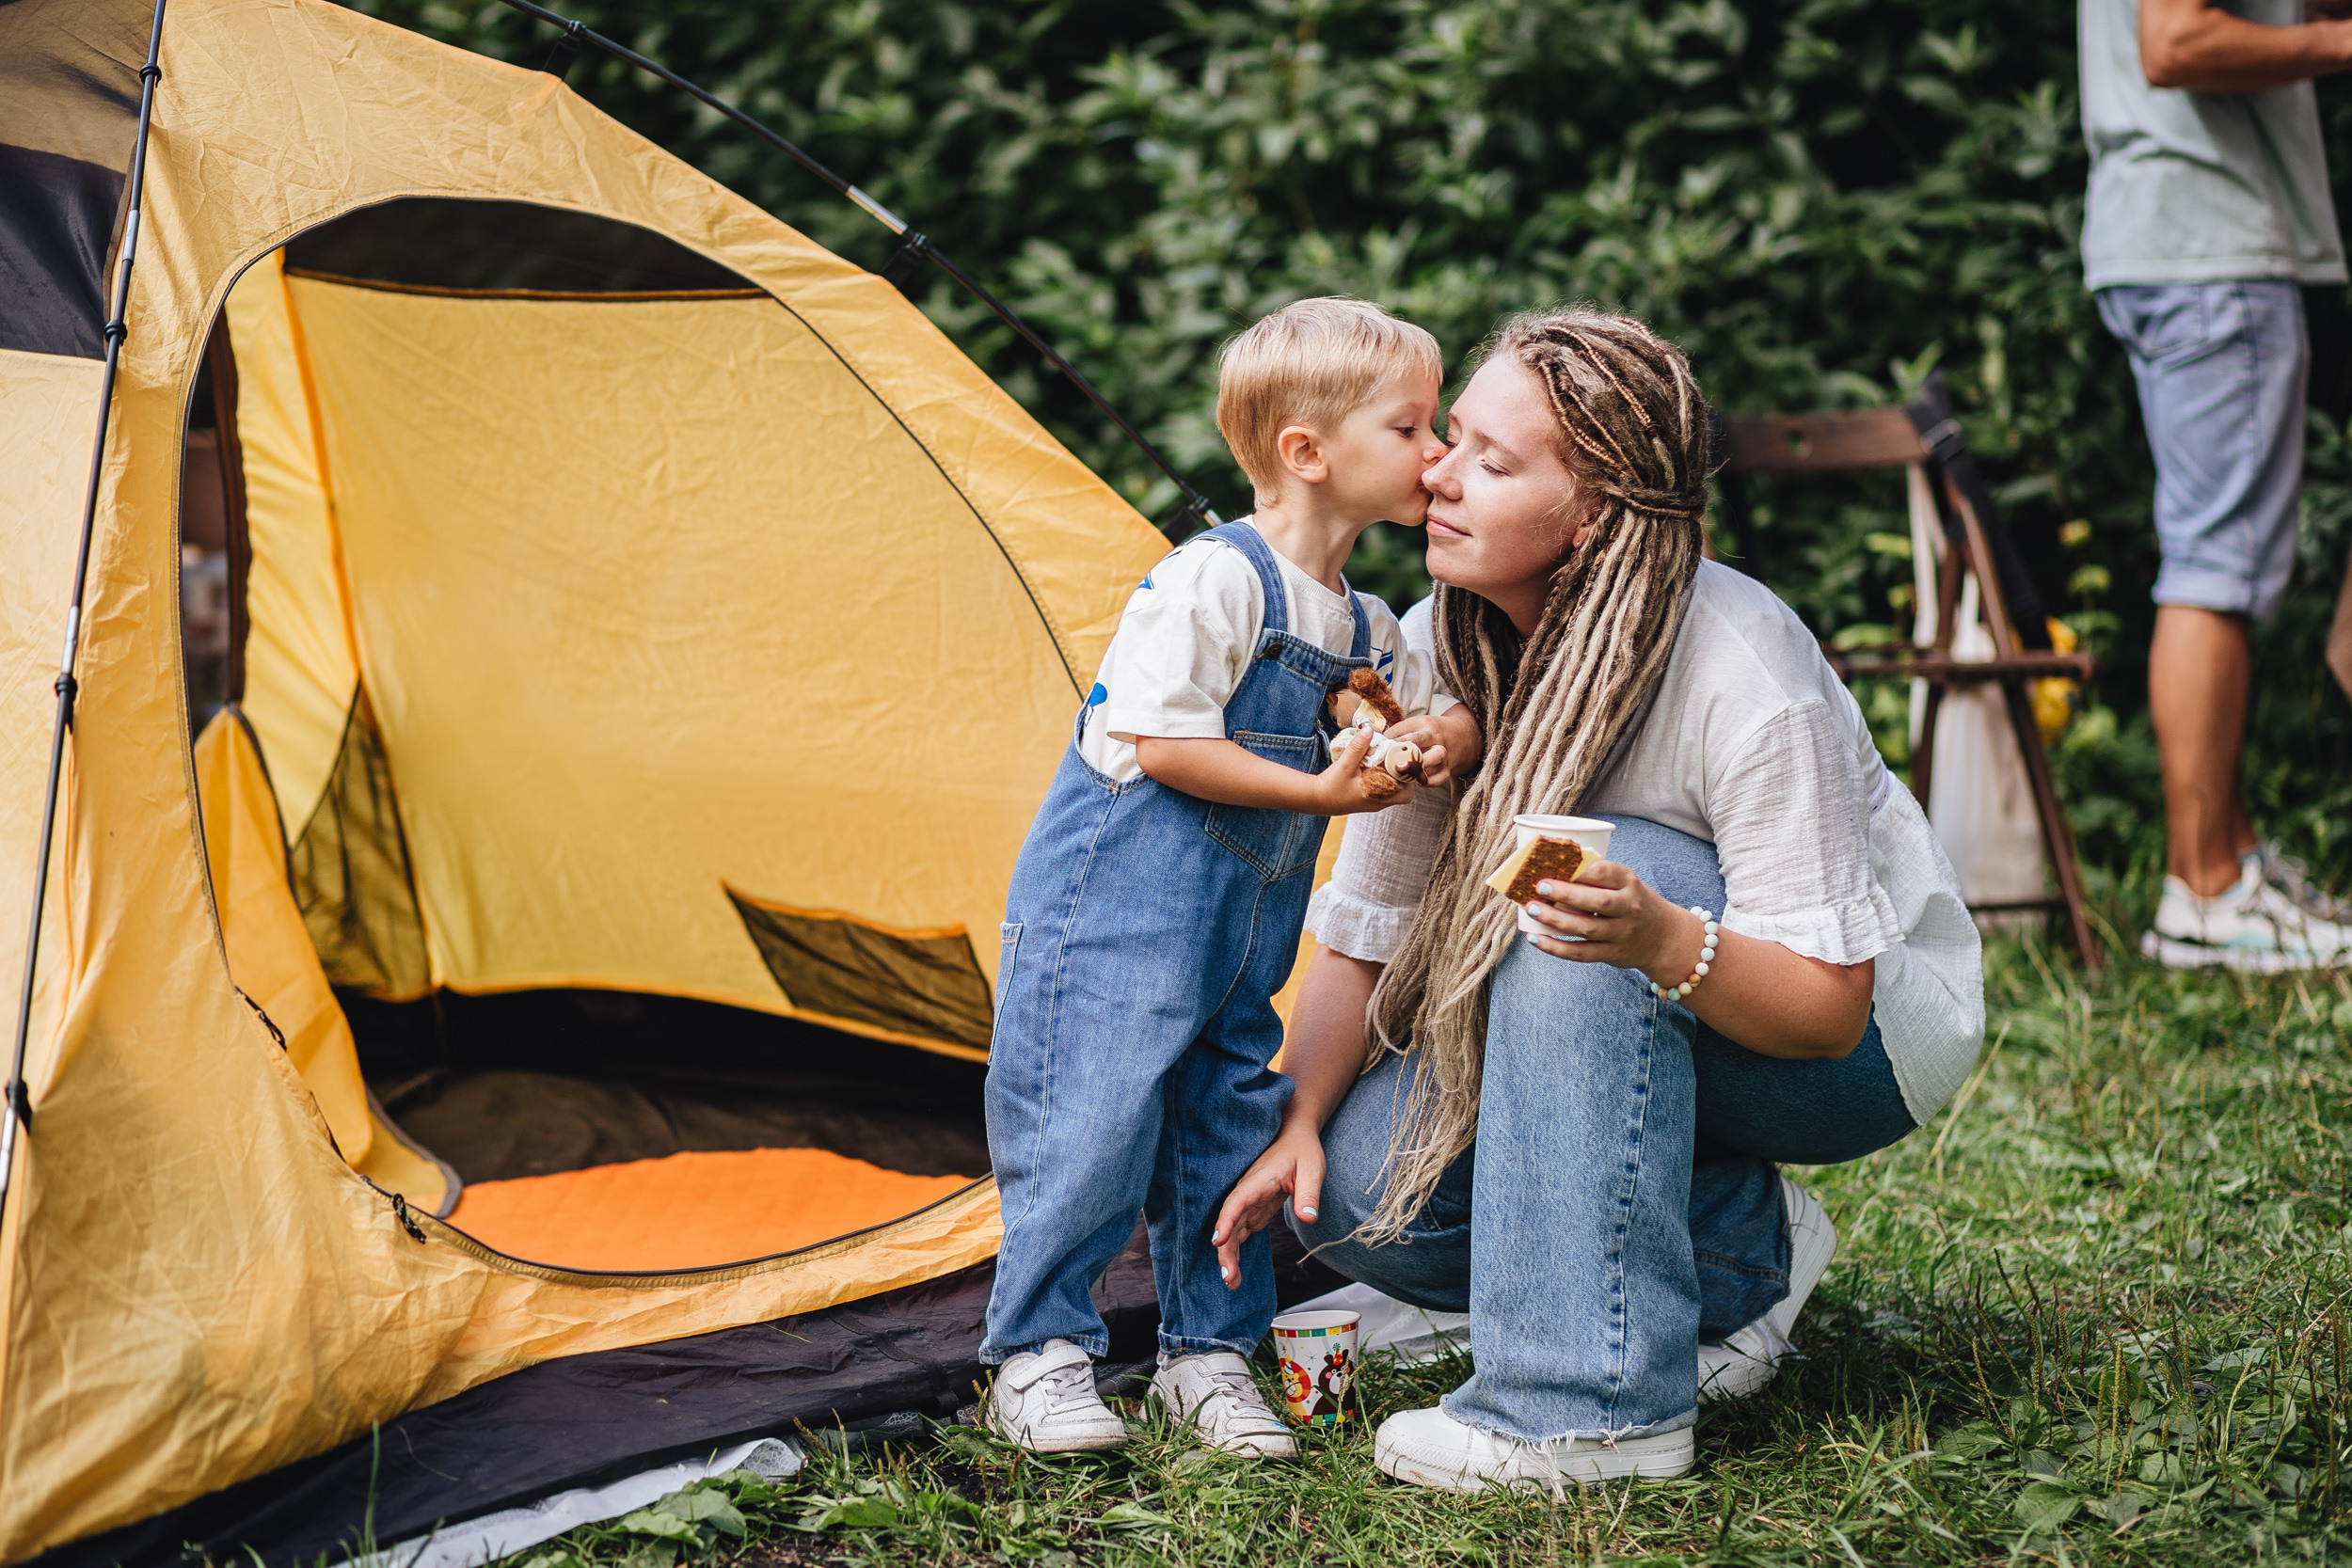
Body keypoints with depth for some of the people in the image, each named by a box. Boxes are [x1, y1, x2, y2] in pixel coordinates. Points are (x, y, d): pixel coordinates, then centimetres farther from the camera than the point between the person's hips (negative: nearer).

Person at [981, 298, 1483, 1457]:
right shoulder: (1212, 582, -17)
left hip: (1237, 946, 8)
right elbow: (1159, 742, -22)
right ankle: (1036, 1358, 8)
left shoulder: (1363, 628, 9)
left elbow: (1447, 710, 22)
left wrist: (1441, 738, -4)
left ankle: (1209, 1353, 25)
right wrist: (1319, 791, -20)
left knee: (1227, 1130, 11)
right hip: (1113, 916, -8)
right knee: (1091, 1124, -6)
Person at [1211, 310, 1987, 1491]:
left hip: (1865, 1043, -6)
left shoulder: (1745, 677, -30)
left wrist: (1661, 941, -47)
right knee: (1357, 1190, -16)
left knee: (1596, 878, -37)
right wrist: (1297, 1121, -18)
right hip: (1626, 1044, 6)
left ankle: (1593, 1402, -32)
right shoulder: (1434, 653, -12)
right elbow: (1361, 935, -4)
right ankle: (1745, 1257, 1)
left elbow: (1825, 1006, -28)